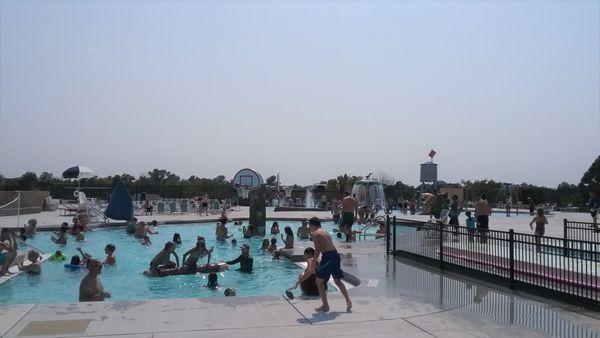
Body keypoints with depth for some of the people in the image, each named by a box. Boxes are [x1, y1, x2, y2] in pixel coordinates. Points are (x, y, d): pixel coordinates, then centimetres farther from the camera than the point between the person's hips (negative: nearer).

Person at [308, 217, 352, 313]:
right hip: (336, 254, 8)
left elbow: (317, 249, -12)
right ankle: (348, 301, 12)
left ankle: (325, 306, 7)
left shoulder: (314, 234, -2)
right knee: (337, 280, 21)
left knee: (319, 281, 7)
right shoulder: (325, 232, 21)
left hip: (327, 256, -8)